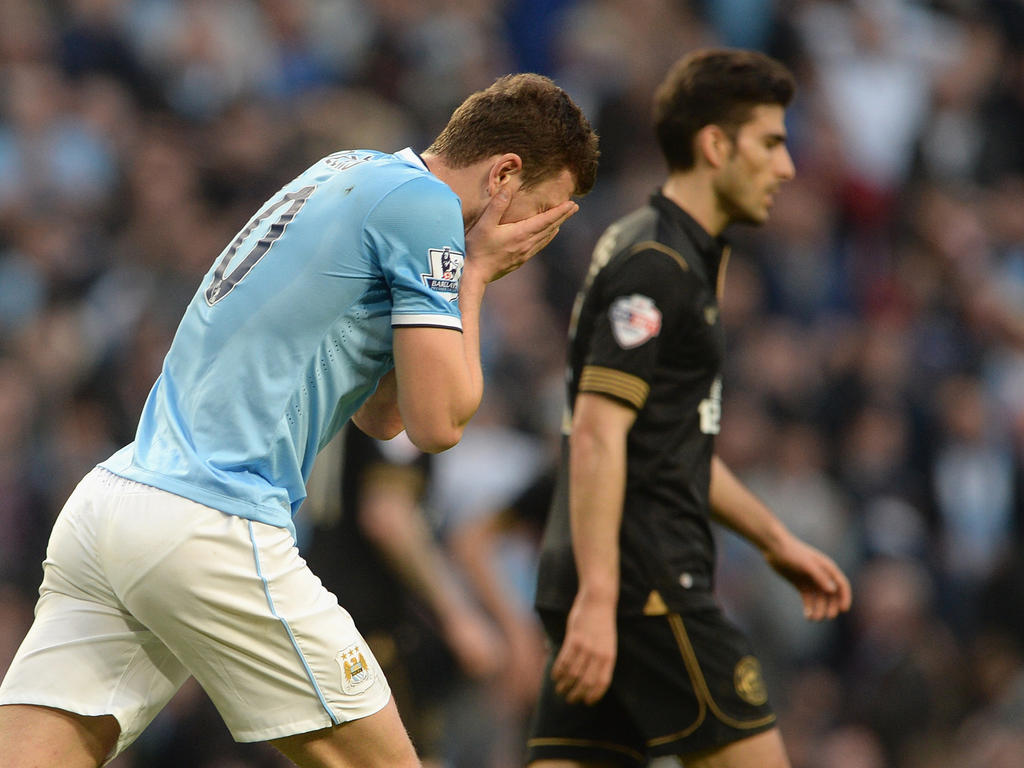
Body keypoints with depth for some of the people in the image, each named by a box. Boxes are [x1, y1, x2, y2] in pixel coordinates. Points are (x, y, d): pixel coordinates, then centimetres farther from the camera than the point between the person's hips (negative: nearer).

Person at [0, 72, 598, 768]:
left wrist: (477, 265, 20)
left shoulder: (349, 175, 24)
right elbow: (439, 423, -6)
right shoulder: (425, 204, -4)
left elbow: (380, 415, 27)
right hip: (212, 527, -9)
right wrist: (476, 270, 6)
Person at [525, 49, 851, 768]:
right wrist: (597, 599, -26)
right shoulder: (657, 265, -11)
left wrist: (776, 540, 32)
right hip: (647, 585, -10)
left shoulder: (687, 259, 21)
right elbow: (597, 436, -19)